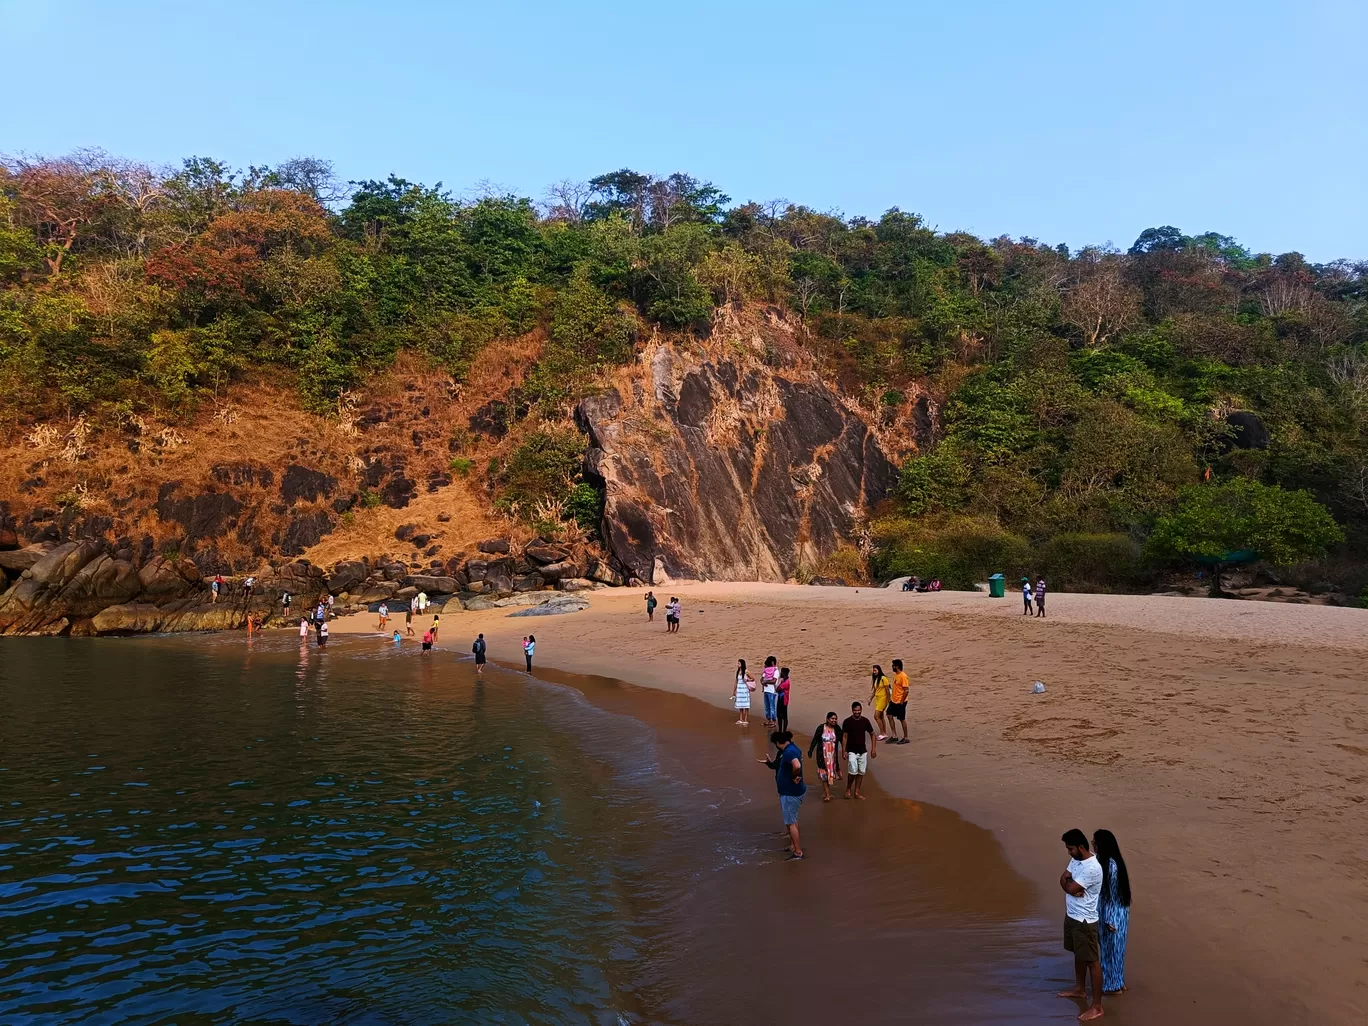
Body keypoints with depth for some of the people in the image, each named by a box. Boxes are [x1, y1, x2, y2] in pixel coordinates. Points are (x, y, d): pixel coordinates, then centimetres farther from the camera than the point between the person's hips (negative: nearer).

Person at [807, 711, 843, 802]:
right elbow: (815, 740, -6)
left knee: (831, 772, 11)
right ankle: (827, 794, -1)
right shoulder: (821, 728, -11)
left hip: (833, 754, 3)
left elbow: (841, 740, 2)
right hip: (823, 754, -3)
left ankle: (825, 791, 29)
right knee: (824, 773, -3)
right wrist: (810, 751, -5)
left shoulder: (837, 728, -4)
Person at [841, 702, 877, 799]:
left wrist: (873, 748, 1)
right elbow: (844, 737, -6)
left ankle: (856, 792, 18)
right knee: (853, 771, -14)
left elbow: (872, 734, 8)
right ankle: (848, 789, 8)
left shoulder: (865, 721, -1)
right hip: (852, 751, -4)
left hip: (863, 751, 4)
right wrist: (844, 751, -9)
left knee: (861, 772, 7)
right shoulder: (847, 721, -9)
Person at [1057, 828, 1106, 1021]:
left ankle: (1097, 1007, 8)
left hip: (1085, 921, -9)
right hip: (1071, 915, 9)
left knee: (1092, 961, 1)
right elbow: (1063, 879, 3)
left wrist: (1068, 883, -4)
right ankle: (1079, 989, 43)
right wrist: (1070, 885, -17)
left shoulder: (1092, 868, -28)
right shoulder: (1076, 859, 2)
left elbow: (1071, 888, -25)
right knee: (1078, 955, 25)